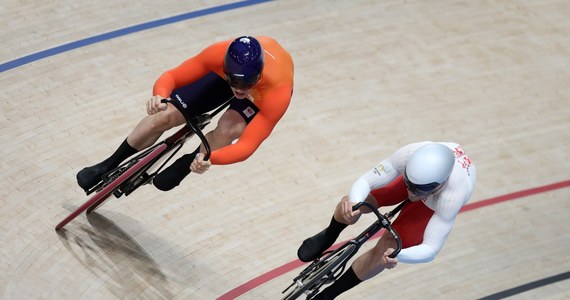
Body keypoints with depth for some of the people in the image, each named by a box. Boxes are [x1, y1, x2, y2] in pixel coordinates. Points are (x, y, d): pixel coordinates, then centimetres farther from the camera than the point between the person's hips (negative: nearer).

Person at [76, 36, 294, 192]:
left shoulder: (278, 93, -45)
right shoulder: (220, 54, -41)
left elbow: (247, 145, -46)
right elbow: (170, 77, -32)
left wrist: (209, 159, -64)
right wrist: (159, 96, -55)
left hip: (265, 91, -2)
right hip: (224, 71, 2)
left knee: (227, 131, -30)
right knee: (164, 116, -7)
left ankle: (183, 166, 4)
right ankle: (108, 166, 19)